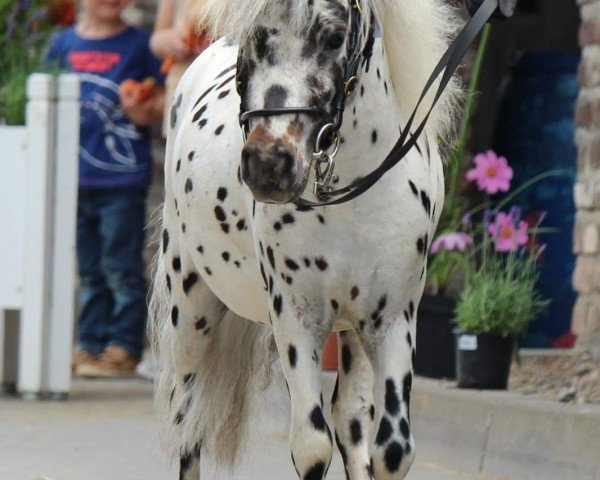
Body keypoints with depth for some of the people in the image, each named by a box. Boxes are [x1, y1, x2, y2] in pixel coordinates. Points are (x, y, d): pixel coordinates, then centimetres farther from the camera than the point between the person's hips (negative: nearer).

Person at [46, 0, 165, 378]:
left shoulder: (140, 45, 0)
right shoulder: (63, 45, 11)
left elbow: (162, 105, 2)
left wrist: (142, 113, -18)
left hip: (122, 178, -4)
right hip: (76, 177, 4)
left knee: (121, 268, -3)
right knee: (88, 271, 11)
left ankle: (124, 348, 2)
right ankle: (90, 344, 18)